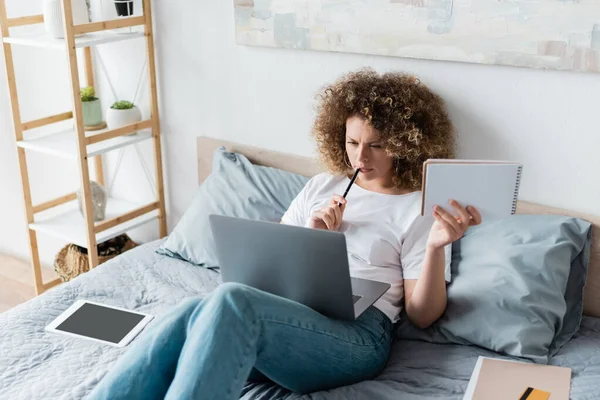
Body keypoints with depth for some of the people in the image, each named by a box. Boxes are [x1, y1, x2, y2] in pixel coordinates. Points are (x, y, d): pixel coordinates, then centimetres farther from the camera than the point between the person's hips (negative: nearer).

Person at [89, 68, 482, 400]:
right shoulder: (323, 186, 23)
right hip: (286, 311, 5)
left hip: (357, 330, -4)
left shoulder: (421, 208, 8)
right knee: (191, 314, -29)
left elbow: (423, 315, 2)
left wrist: (437, 246, -15)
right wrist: (310, 233, 3)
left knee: (231, 300, -34)